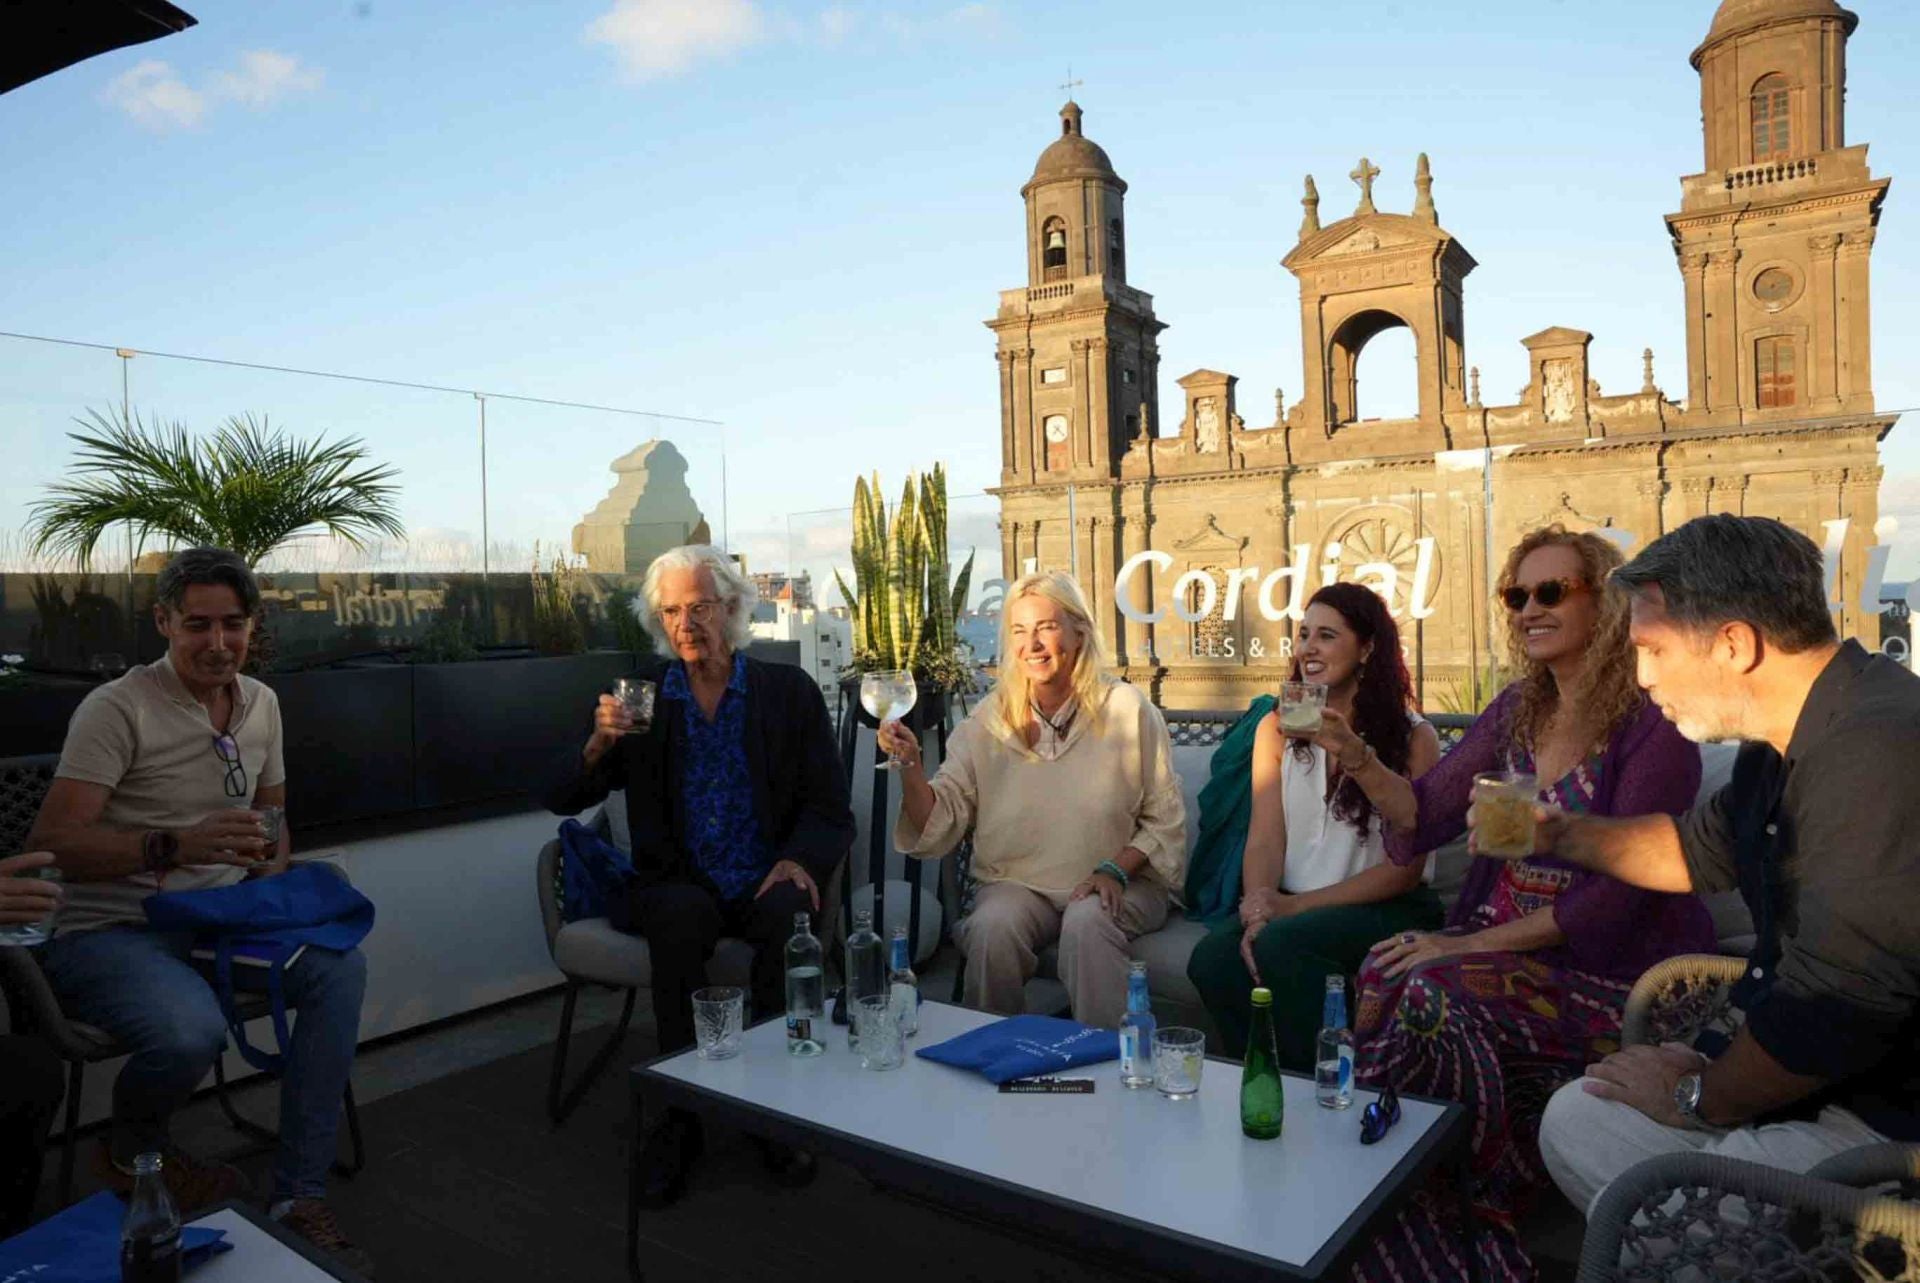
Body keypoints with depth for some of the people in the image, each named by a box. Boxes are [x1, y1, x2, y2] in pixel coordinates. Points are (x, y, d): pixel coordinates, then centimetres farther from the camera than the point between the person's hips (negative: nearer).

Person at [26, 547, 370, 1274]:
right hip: (106, 933, -6)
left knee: (340, 968, -20)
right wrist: (175, 846, -33)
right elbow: (49, 846, -20)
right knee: (193, 1029, -35)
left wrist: (269, 887, 0)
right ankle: (132, 1148, 4)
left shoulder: (261, 703, 9)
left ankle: (299, 1198, -12)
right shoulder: (116, 709, -13)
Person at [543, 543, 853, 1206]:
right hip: (677, 886, 1)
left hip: (763, 884, 0)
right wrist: (600, 743, -15)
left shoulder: (789, 691, 6)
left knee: (785, 912, -33)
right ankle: (682, 1113, -19)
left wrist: (797, 860, -19)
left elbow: (832, 811, 3)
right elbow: (562, 801, 6)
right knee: (683, 915, -33)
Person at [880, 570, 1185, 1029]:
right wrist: (910, 768, -18)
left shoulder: (1128, 710, -1)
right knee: (992, 927, -28)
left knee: (1087, 922, -33)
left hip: (1120, 884, -1)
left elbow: (1165, 822, 2)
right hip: (1017, 882, 2)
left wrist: (1116, 870, -14)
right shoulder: (990, 719, 4)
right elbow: (941, 822, -1)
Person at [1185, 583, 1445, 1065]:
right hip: (1292, 908, 3)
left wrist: (1295, 906, -15)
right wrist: (1259, 909, -21)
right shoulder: (1277, 728, 10)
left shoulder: (1414, 737, -1)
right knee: (1213, 958, -28)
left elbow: (1404, 867, -6)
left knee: (1283, 943, -33)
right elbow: (1264, 840, 1)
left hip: (1385, 909, -3)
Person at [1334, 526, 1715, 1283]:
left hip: (1608, 967, -5)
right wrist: (1355, 758, -14)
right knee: (1382, 977, -23)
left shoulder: (1652, 725, -9)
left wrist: (1472, 944, -18)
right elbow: (1427, 815, 5)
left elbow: (1619, 889, -16)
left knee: (1435, 996, -29)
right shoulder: (1517, 711, 11)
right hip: (1505, 942, 6)